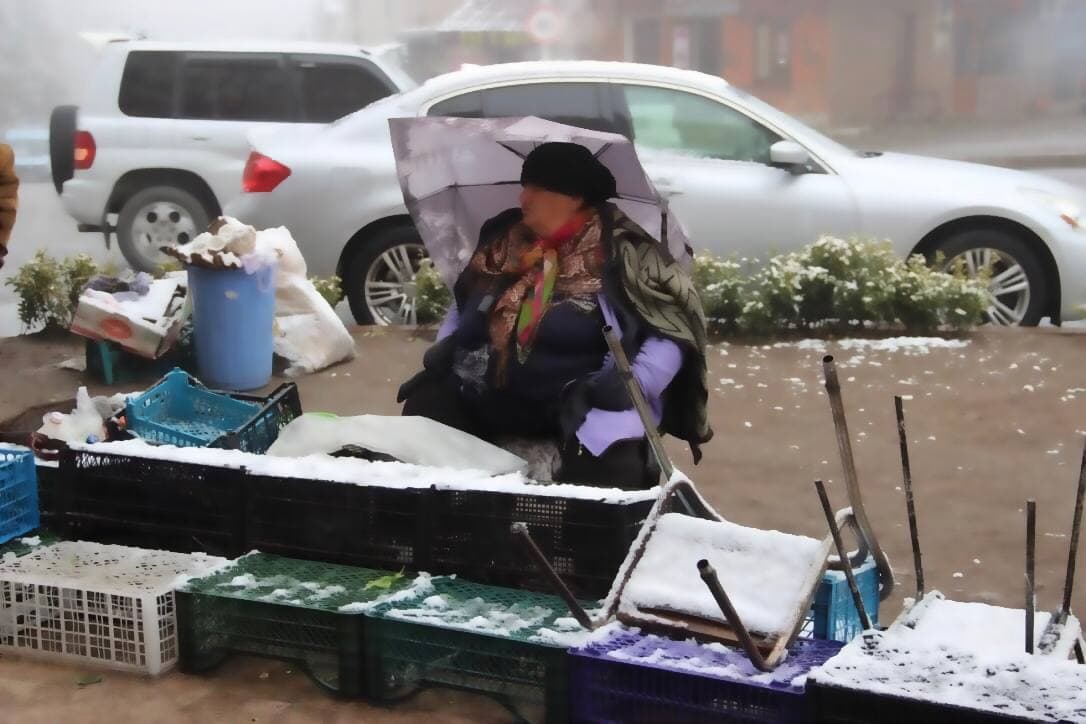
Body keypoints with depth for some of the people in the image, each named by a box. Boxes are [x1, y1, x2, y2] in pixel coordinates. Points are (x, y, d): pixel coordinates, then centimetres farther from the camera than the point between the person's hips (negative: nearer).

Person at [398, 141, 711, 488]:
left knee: (607, 471, -34)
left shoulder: (620, 250, -5)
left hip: (583, 400, -5)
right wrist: (444, 349, 6)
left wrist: (633, 382, -20)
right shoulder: (503, 241, 10)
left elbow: (673, 333, -6)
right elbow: (462, 304, 24)